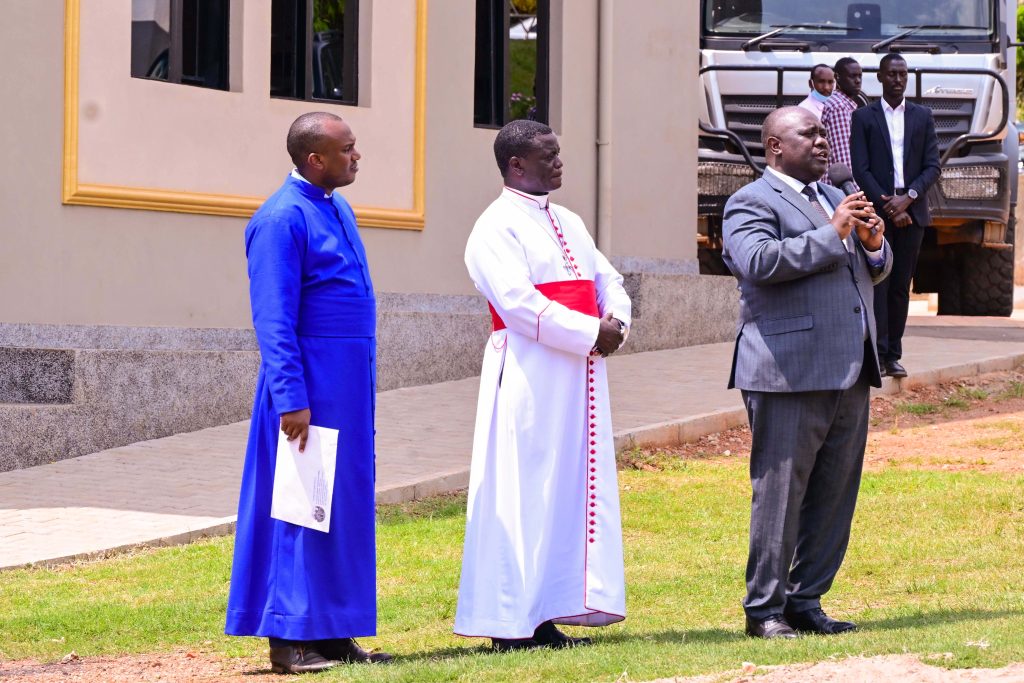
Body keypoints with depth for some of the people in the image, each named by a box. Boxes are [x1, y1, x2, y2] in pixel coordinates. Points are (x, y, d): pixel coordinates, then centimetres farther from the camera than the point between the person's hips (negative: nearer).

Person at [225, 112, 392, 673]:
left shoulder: (338, 210, 13)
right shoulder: (282, 218, -14)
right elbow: (274, 320, -17)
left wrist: (364, 377, 18)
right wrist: (291, 398, -21)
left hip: (350, 381, 9)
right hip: (310, 379, -9)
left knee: (346, 503, 10)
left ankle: (332, 633, 15)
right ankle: (290, 638, 0)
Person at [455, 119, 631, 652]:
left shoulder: (568, 224, 18)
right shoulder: (497, 228, -8)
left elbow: (607, 279, 18)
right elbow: (519, 303, -18)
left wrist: (616, 320, -5)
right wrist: (591, 333, -16)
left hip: (579, 378, 8)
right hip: (529, 380, -8)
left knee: (573, 491, 7)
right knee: (525, 492, -7)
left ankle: (542, 614, 11)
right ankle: (511, 624, -4)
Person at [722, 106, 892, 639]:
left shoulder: (835, 199, 23)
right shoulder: (753, 203, -4)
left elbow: (875, 272, 27)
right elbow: (758, 261, -22)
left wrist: (874, 245, 4)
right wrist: (831, 235, -19)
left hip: (849, 374, 8)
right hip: (790, 372, -8)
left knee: (835, 495, 8)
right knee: (780, 492, -5)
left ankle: (805, 600, 16)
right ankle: (764, 610, 0)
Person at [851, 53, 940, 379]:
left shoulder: (922, 116, 11)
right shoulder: (864, 117, 4)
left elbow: (932, 166, 5)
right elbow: (861, 169, -2)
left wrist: (907, 197, -10)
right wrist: (888, 206, -11)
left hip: (912, 210, 2)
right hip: (876, 211, -2)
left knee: (901, 285, 4)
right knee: (877, 282, -9)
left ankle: (893, 355, 6)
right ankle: (878, 353, -11)